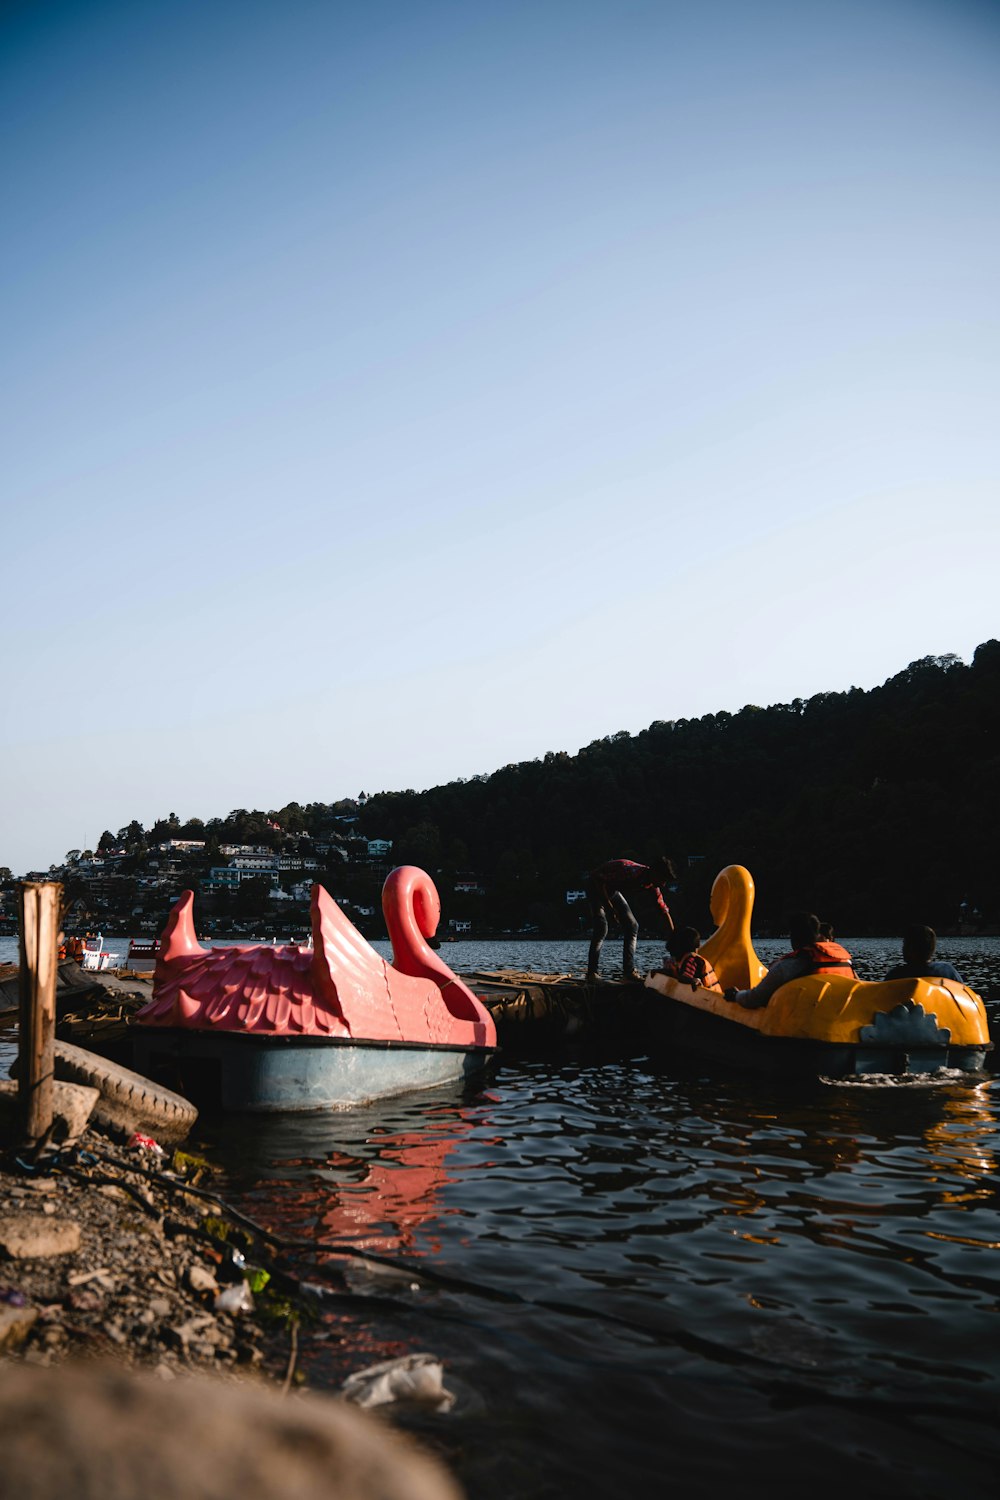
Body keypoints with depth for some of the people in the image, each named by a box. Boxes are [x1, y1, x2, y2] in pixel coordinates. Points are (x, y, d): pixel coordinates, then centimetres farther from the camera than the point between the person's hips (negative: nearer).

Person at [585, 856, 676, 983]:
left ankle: (629, 970, 1)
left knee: (632, 925, 0)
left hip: (612, 889, 8)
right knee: (601, 927, -22)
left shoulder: (652, 884, -10)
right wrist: (610, 907, -31)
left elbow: (664, 910, -2)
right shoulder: (632, 872, -36)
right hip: (596, 886, -8)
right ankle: (592, 973, -18)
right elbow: (600, 881, -32)